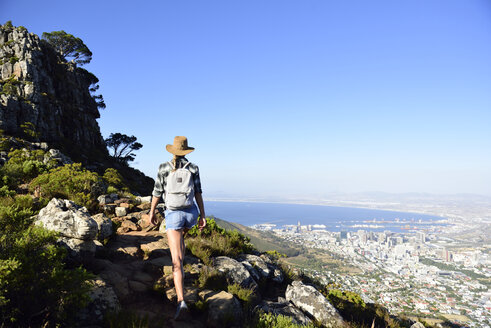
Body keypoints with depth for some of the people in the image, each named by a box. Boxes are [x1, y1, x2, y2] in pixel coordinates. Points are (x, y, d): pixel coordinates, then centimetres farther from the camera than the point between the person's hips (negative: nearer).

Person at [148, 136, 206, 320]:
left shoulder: (164, 168, -4)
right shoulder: (193, 168, -1)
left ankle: (181, 301, -20)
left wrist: (152, 212, 13)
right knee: (181, 236, 38)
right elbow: (198, 193, -2)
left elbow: (157, 192, 0)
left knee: (177, 260, -7)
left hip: (173, 215, -3)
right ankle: (179, 269, 49)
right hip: (191, 213, 3)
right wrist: (203, 215, 1)